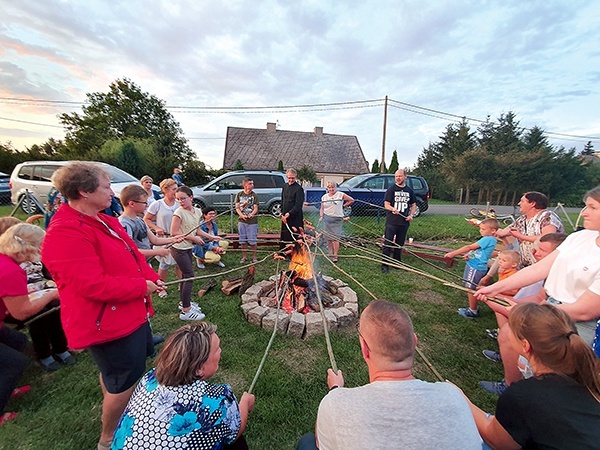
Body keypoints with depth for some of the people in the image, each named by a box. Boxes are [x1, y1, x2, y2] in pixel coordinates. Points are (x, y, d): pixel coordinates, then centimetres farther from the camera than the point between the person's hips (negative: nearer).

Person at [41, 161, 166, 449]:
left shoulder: (103, 221, 6)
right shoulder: (65, 234, -25)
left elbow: (132, 254, 11)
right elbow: (93, 285, -30)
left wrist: (151, 277, -4)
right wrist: (142, 286, -20)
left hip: (131, 314, 10)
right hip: (108, 323, -10)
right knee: (123, 383, 10)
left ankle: (117, 414, 54)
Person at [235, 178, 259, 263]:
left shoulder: (254, 195, 1)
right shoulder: (239, 194, 5)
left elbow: (255, 208, -4)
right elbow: (237, 207, 2)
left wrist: (251, 214, -24)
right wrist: (242, 215, -16)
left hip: (252, 221, -2)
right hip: (242, 221, 2)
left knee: (253, 240, 0)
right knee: (242, 240, 9)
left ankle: (254, 257, 17)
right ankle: (244, 256, 24)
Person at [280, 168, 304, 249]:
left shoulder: (299, 188, -10)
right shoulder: (285, 187, 13)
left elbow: (298, 205, -17)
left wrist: (289, 214, -23)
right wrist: (282, 213, 10)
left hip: (295, 218, -7)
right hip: (285, 218, 7)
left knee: (295, 238, -3)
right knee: (284, 237, 14)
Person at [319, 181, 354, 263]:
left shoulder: (341, 195, -2)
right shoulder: (324, 197, 10)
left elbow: (352, 200, 5)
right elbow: (322, 208, 15)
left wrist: (343, 206, 5)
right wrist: (321, 216, 1)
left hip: (337, 219, -4)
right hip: (326, 218, 4)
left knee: (335, 238, -7)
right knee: (328, 237, 8)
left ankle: (335, 256, 0)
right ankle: (330, 253, 24)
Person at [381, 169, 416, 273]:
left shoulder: (409, 190, 11)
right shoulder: (391, 189, -2)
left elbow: (413, 205, 19)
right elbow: (386, 205, -8)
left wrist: (411, 215, 1)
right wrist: (393, 209, -29)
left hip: (404, 222, 4)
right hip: (391, 221, -4)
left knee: (400, 244, 14)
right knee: (388, 243, -4)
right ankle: (385, 265, 0)